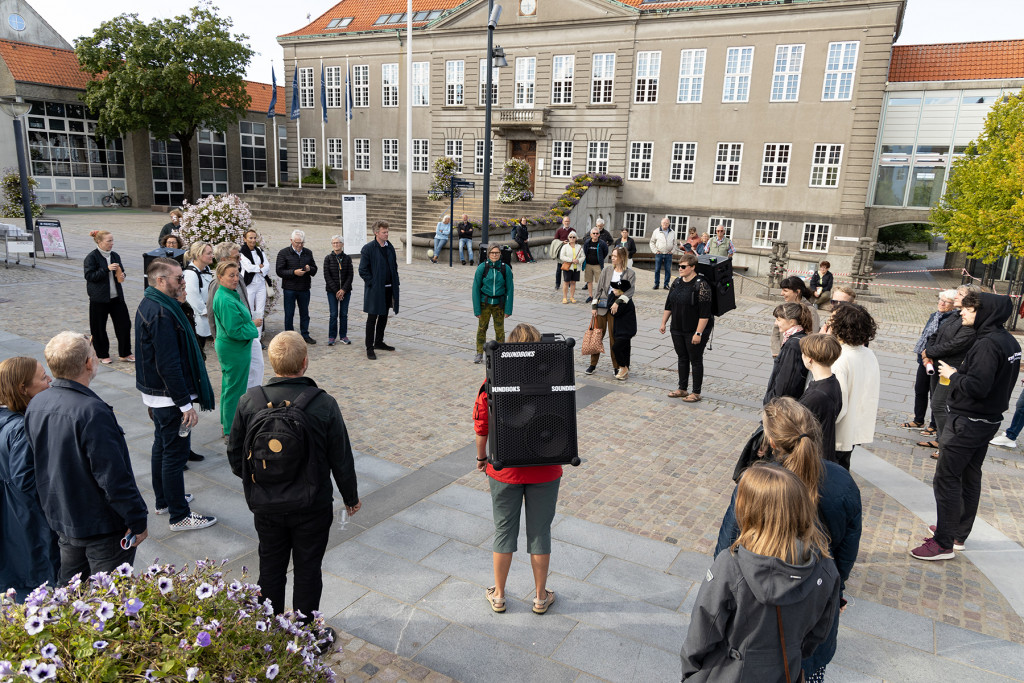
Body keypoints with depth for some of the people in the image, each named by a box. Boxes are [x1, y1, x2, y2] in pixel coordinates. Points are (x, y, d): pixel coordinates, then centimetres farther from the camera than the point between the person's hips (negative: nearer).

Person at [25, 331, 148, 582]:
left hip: (60, 517, 8)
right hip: (102, 525, -8)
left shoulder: (36, 404, -2)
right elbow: (113, 476, -28)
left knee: (70, 588, 25)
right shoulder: (92, 411, -29)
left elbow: (41, 462, 10)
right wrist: (137, 521, -17)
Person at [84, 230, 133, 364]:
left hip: (116, 296, 5)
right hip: (99, 298, -5)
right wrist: (107, 269, -22)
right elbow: (89, 276, -14)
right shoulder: (91, 257, -9)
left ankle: (124, 354, 14)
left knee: (124, 323, 3)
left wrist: (121, 276, -3)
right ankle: (103, 355, 20)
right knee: (99, 327, 5)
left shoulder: (115, 256, 8)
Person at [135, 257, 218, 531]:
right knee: (175, 453, -1)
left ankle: (164, 500, 37)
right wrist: (186, 404, -23)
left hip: (155, 394, 11)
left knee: (161, 446, 21)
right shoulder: (162, 313, -24)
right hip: (169, 397, -11)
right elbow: (169, 365, -27)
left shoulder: (148, 305, 9)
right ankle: (179, 516, 10)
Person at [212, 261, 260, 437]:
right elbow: (235, 331, -27)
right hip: (235, 351, -11)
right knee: (235, 388, 0)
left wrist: (250, 322, 9)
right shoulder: (227, 301, -25)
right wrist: (253, 324, -14)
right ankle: (232, 432, 12)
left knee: (229, 386, 21)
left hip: (228, 348, 11)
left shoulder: (228, 295, 8)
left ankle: (227, 424, 36)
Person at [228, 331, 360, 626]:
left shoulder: (249, 401, -13)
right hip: (312, 507, -2)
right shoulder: (324, 405, -20)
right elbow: (342, 460, -11)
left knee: (270, 566, 21)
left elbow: (235, 456, -2)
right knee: (308, 569, 15)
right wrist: (351, 497, 6)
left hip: (265, 505, 3)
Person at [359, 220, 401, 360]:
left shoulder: (390, 247, 8)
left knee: (383, 317, 15)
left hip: (388, 289, 6)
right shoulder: (368, 248, -11)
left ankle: (379, 342, 30)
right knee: (372, 318, -1)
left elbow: (394, 267, 16)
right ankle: (369, 348, 6)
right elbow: (363, 270, -11)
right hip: (375, 290, -6)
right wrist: (373, 283, -14)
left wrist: (395, 284, 9)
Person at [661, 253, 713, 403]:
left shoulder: (701, 285, -18)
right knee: (682, 358, 15)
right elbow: (668, 305, 14)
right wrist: (663, 323, 12)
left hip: (695, 331, -7)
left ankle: (696, 393, 14)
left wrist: (698, 333, -23)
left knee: (696, 360, 4)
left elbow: (705, 313, -21)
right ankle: (682, 389, 27)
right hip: (678, 329, 7)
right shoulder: (677, 282, 5)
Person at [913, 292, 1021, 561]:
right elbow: (996, 379, 13)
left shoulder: (988, 344, -22)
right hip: (988, 420, 10)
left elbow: (976, 387, -28)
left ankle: (944, 544, 2)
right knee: (970, 478, 19)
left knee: (946, 479, -4)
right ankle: (959, 534, 32)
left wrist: (953, 374, -12)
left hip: (967, 423, -10)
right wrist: (962, 372, 5)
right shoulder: (1010, 342, 8)